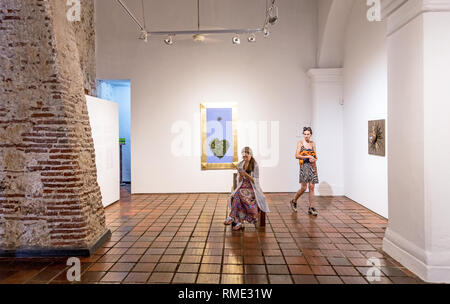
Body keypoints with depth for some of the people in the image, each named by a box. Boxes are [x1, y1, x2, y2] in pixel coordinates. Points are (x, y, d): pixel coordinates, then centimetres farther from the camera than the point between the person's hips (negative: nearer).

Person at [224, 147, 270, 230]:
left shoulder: (255, 165, -3)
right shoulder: (240, 165, 11)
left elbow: (255, 181, -7)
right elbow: (239, 181, 11)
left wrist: (246, 175, -20)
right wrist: (240, 175, -10)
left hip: (252, 188, -4)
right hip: (242, 187, 4)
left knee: (239, 194, -33)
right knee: (236, 196, -30)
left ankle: (232, 217, -22)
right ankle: (240, 222, -29)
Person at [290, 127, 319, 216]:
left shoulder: (313, 143, 11)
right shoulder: (300, 143, -1)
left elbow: (315, 156, 12)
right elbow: (297, 156, -10)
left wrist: (313, 159, -10)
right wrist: (308, 157, -14)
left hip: (312, 166, 4)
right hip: (304, 166, -4)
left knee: (311, 187, 2)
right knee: (304, 187, -7)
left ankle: (311, 208, 7)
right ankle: (294, 201, 17)